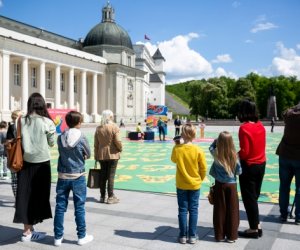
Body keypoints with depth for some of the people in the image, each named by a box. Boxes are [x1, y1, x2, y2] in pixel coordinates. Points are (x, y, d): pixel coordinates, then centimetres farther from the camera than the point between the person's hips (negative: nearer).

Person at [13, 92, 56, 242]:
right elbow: (51, 143, -1)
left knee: (26, 195, 10)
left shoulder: (22, 121, -2)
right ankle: (29, 232, 13)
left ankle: (28, 229, 16)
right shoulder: (47, 122, -10)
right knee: (38, 195, 8)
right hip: (41, 162, -3)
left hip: (25, 162, 3)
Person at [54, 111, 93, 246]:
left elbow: (61, 153, 6)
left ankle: (58, 237, 17)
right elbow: (88, 155, 0)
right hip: (78, 177, -3)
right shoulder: (82, 138, -11)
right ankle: (82, 236, 17)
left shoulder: (60, 138, -3)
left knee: (60, 207, 9)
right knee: (79, 207, 7)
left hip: (63, 176, 3)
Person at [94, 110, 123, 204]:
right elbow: (117, 141, -14)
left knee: (103, 176, 11)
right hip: (112, 154, -4)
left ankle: (102, 196, 18)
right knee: (111, 176, -1)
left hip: (101, 155, 4)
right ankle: (110, 197, 3)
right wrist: (120, 149, 5)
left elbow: (96, 144, 6)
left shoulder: (98, 128, 5)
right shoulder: (114, 127, -9)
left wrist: (96, 155, 12)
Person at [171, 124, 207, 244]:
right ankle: (192, 236, 16)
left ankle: (183, 236, 15)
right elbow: (203, 168, -7)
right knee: (193, 210, 10)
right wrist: (200, 179, 10)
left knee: (182, 210, 9)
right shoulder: (198, 150, -14)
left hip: (181, 185, 1)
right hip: (195, 184, 0)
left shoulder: (177, 149, -12)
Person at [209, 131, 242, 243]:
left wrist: (216, 140, 16)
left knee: (220, 210, 9)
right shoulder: (234, 155, -12)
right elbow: (239, 171, -4)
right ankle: (231, 236, 16)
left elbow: (211, 147, 14)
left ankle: (220, 235, 18)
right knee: (232, 211, 8)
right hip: (231, 185, -1)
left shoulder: (216, 154, -10)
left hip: (219, 185, 1)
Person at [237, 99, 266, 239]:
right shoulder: (260, 126, 3)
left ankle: (253, 229, 13)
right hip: (261, 164, 7)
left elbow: (244, 152, -19)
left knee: (249, 198, 5)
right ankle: (257, 226, 25)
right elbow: (259, 146, 10)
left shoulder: (244, 128, -19)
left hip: (249, 166, -7)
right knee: (254, 196, 18)